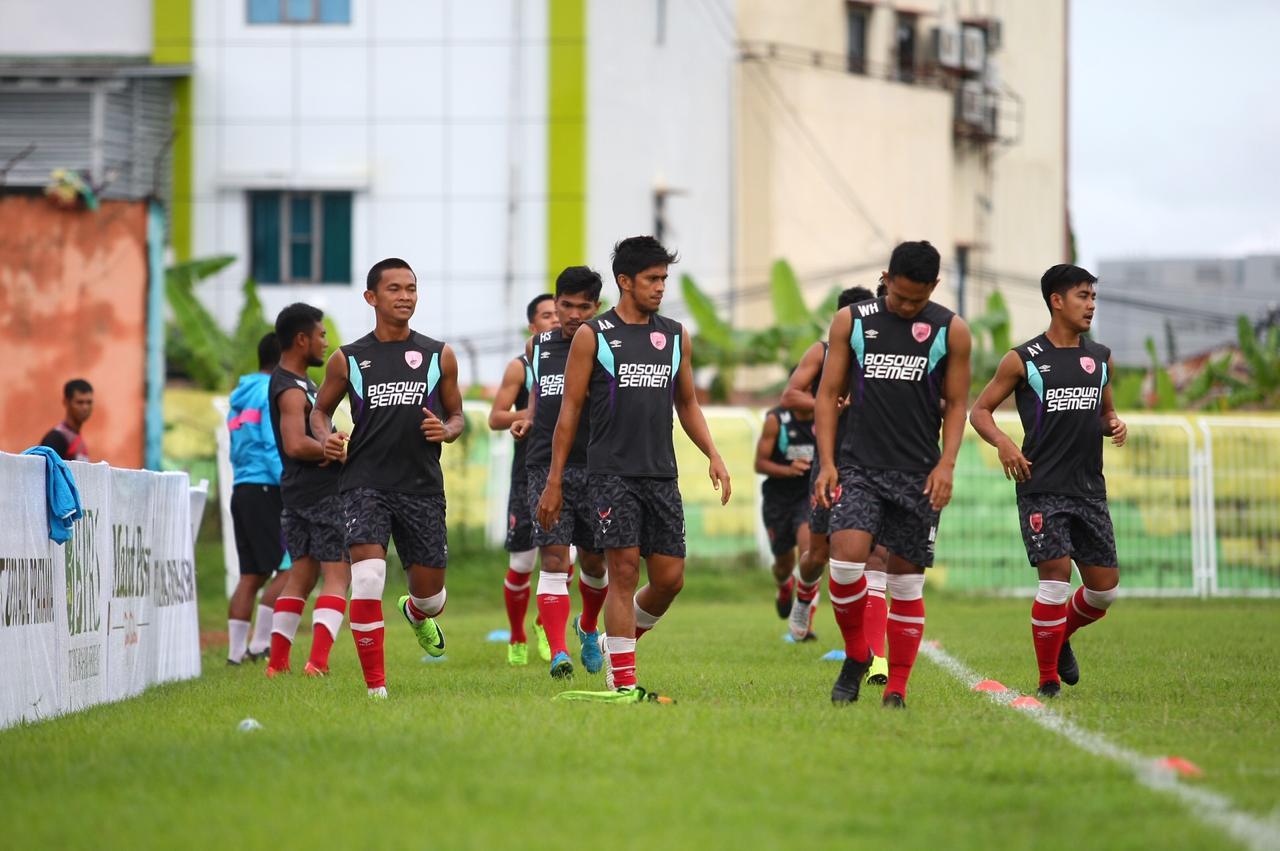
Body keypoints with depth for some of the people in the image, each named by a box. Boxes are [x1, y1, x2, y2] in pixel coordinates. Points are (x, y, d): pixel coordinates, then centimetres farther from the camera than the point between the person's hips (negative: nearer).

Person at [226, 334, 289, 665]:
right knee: (289, 569, -6)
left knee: (251, 575, 8)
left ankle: (236, 651, 4)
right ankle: (260, 643, -10)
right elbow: (276, 448, -15)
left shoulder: (241, 397, 19)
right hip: (266, 489, -9)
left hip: (241, 489, 9)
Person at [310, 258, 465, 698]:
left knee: (430, 594, 8)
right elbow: (320, 409, 17)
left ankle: (417, 613, 48)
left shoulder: (439, 356, 7)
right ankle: (376, 687, -13)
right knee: (367, 579, -21)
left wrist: (446, 430, -7)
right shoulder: (349, 359, 4)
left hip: (422, 486, 2)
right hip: (365, 483, -2)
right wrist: (327, 437, -4)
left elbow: (456, 415, 16)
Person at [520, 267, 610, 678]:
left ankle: (588, 628, 41)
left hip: (596, 469, -1)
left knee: (594, 561, 11)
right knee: (554, 560, -12)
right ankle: (558, 654, -18)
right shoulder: (538, 346, 10)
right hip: (547, 468, 1)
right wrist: (528, 419, 10)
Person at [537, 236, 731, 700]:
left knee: (670, 578, 1)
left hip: (662, 475, 5)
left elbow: (687, 404, 21)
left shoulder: (675, 335, 12)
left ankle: (619, 641, 27)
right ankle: (623, 681, -6)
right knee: (624, 570, -10)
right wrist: (554, 482, -3)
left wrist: (713, 455, 5)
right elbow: (569, 410, 0)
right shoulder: (592, 335, -1)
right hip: (612, 473, -5)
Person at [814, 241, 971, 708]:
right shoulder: (851, 321, 3)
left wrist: (946, 465, -7)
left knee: (907, 581, 2)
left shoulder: (950, 330, 3)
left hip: (918, 474, 0)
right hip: (859, 466, 0)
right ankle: (856, 656, 5)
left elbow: (956, 404, 6)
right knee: (846, 561, -18)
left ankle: (897, 687, 10)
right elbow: (828, 394, 7)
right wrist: (827, 462, -3)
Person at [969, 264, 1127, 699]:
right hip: (1042, 488, -5)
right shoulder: (1024, 360, -2)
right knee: (1056, 576, -15)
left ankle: (1060, 636, 34)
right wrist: (1003, 443, -16)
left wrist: (1114, 425, 2)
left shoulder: (1100, 358, 12)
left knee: (1105, 588, 4)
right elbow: (980, 410, 3)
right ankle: (1048, 679, -3)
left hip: (1090, 490, 5)